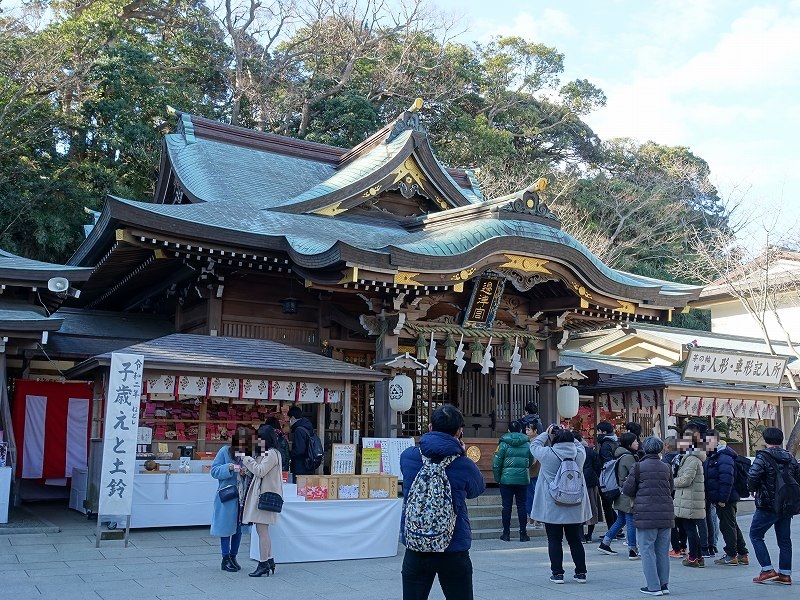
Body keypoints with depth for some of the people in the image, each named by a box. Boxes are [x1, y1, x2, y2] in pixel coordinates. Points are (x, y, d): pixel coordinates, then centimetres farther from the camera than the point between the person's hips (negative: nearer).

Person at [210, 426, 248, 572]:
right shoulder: (225, 451, -5)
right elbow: (214, 470, -4)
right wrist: (229, 468, -19)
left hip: (243, 496, 3)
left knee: (239, 528, 11)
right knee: (226, 527, 4)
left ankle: (233, 556, 25)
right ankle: (226, 559, 14)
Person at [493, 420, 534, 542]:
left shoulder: (504, 443, -5)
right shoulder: (527, 444, 3)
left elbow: (496, 463, -6)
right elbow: (531, 462, 10)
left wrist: (497, 478, 4)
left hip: (506, 479, -2)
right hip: (523, 479, 2)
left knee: (507, 506, 5)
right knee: (521, 506, 7)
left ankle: (506, 533, 9)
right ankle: (523, 533, 10)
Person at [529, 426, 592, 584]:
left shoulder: (547, 454, -14)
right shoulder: (579, 454, -7)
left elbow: (534, 445, 4)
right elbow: (579, 445, 17)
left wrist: (546, 433, 16)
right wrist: (567, 434, 14)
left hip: (552, 507, -3)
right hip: (575, 508, 3)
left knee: (554, 540, 6)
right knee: (575, 540, 14)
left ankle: (557, 573, 8)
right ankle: (581, 572, 19)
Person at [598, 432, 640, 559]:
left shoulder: (620, 456, 13)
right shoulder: (628, 457, -16)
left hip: (620, 495, 9)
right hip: (628, 495, -9)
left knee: (620, 520, 17)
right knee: (631, 522, -3)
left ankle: (604, 544, 22)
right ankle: (632, 550, 1)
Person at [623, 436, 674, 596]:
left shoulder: (639, 467, -7)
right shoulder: (666, 467, 5)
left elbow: (627, 489, -3)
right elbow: (671, 489, 14)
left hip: (646, 514, -5)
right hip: (665, 514, 5)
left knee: (647, 550, 2)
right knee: (662, 551, 13)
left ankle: (653, 586, 2)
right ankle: (664, 584, 18)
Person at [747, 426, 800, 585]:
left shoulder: (763, 457, -13)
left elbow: (752, 477, -22)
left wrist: (753, 489, -2)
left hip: (767, 506, -6)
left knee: (755, 535, 6)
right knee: (784, 539, 13)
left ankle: (768, 570, -1)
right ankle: (785, 574, 16)